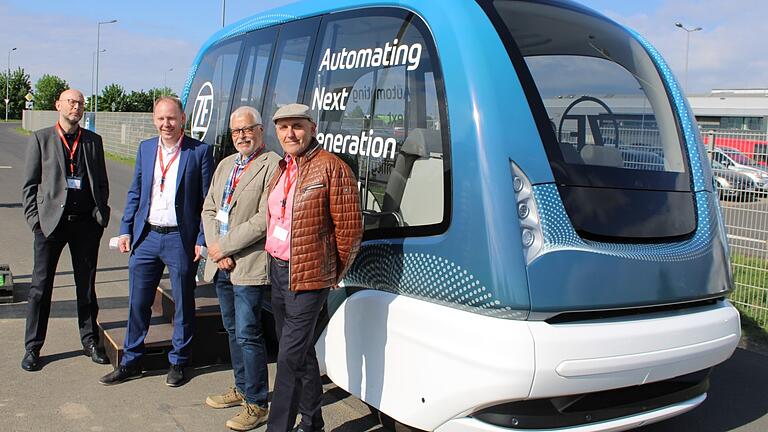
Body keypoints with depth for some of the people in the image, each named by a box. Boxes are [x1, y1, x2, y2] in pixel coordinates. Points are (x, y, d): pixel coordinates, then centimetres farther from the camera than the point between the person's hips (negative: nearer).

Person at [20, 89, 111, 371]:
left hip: (86, 221, 2)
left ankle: (90, 341, 22)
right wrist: (34, 219, -5)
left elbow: (102, 183, 13)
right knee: (41, 286, 5)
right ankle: (32, 347, 15)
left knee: (87, 285, 10)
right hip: (50, 220, -2)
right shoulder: (40, 139, 3)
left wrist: (101, 215, 3)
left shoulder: (93, 141, 10)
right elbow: (29, 184, 3)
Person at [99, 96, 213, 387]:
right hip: (146, 236, 4)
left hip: (181, 239, -4)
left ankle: (178, 363, 23)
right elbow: (135, 193, 14)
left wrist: (202, 239, -10)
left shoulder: (199, 151, -5)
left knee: (183, 304, 8)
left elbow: (207, 200, -5)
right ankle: (131, 362, 24)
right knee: (137, 302, 10)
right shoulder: (145, 148, 9)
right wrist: (126, 230, 8)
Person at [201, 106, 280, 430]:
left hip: (249, 266, -8)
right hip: (220, 264, 8)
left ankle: (257, 404, 7)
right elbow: (209, 209, 13)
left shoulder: (272, 165, -11)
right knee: (233, 330, 17)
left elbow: (264, 220, -19)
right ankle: (242, 388, 32)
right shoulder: (225, 165, 16)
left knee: (248, 334, -5)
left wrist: (225, 247, -13)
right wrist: (215, 249, -3)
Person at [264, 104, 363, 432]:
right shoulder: (283, 169, 11)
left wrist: (336, 273, -4)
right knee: (301, 352, 19)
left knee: (290, 358, -6)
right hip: (277, 270, 9)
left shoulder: (331, 168, -14)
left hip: (308, 278, -9)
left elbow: (350, 228, -13)